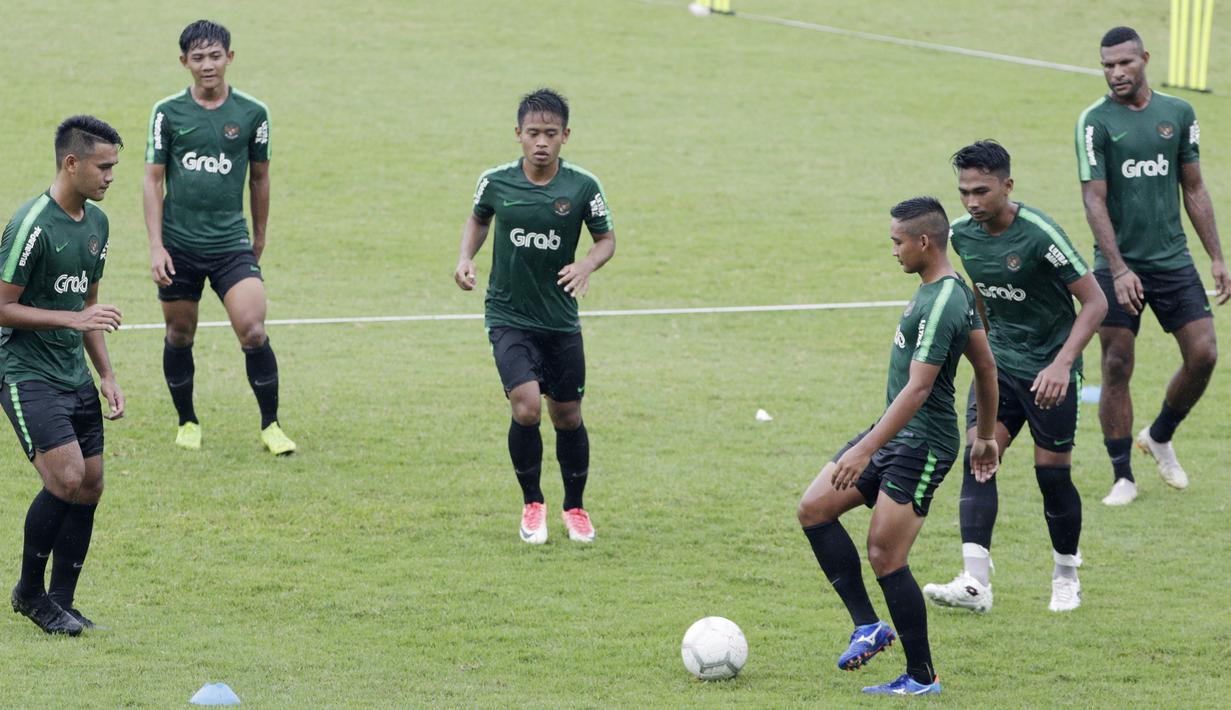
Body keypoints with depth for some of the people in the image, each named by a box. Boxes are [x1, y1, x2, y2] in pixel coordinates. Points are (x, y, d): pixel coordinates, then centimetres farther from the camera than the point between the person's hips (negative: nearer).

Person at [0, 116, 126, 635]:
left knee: (90, 487, 3)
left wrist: (106, 375, 16)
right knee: (67, 480, -18)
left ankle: (60, 604, 13)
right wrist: (74, 319, -20)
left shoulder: (96, 222, 10)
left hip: (75, 376, 8)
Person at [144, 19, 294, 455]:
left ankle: (270, 426, 1)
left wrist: (259, 237, 18)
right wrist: (156, 246, -6)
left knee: (253, 332, -13)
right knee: (180, 335, 9)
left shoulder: (253, 113, 1)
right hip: (178, 246, 1)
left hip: (231, 244, -1)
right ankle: (187, 422, 29)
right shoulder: (168, 113, 0)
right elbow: (153, 180, 1)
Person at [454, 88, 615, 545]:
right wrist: (465, 258, -3)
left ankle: (575, 508, 31)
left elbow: (606, 238, 3)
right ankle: (532, 504, 2)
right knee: (526, 406, -19)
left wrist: (588, 265, -17)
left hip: (561, 320, 1)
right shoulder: (495, 182, -7)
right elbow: (478, 219, 13)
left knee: (567, 417, 9)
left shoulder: (583, 187, -9)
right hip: (508, 315, -1)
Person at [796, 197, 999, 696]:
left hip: (922, 444, -11)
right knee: (814, 509, 6)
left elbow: (917, 389, -27)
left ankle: (922, 677, 4)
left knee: (885, 557, -8)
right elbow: (986, 367, 17)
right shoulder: (955, 291, 9)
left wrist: (865, 449, -28)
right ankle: (867, 625, 7)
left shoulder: (941, 305, -22)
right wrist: (985, 436, 26)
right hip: (897, 434, 11)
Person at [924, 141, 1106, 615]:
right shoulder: (963, 234, -3)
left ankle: (1066, 576, 23)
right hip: (1000, 362, 5)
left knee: (1052, 473, -1)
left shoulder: (1039, 234, -22)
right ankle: (975, 583, -18)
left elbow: (1095, 302, -20)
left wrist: (1062, 364, -30)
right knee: (978, 459, -11)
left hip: (1050, 368, -5)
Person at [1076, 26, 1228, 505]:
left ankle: (1160, 437, 21)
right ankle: (1123, 477, 8)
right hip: (1118, 264, -3)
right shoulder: (1096, 121, -6)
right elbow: (1094, 199, -11)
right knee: (1117, 368, -3)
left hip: (1172, 259, 3)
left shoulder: (1178, 114, 5)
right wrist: (1118, 270, -20)